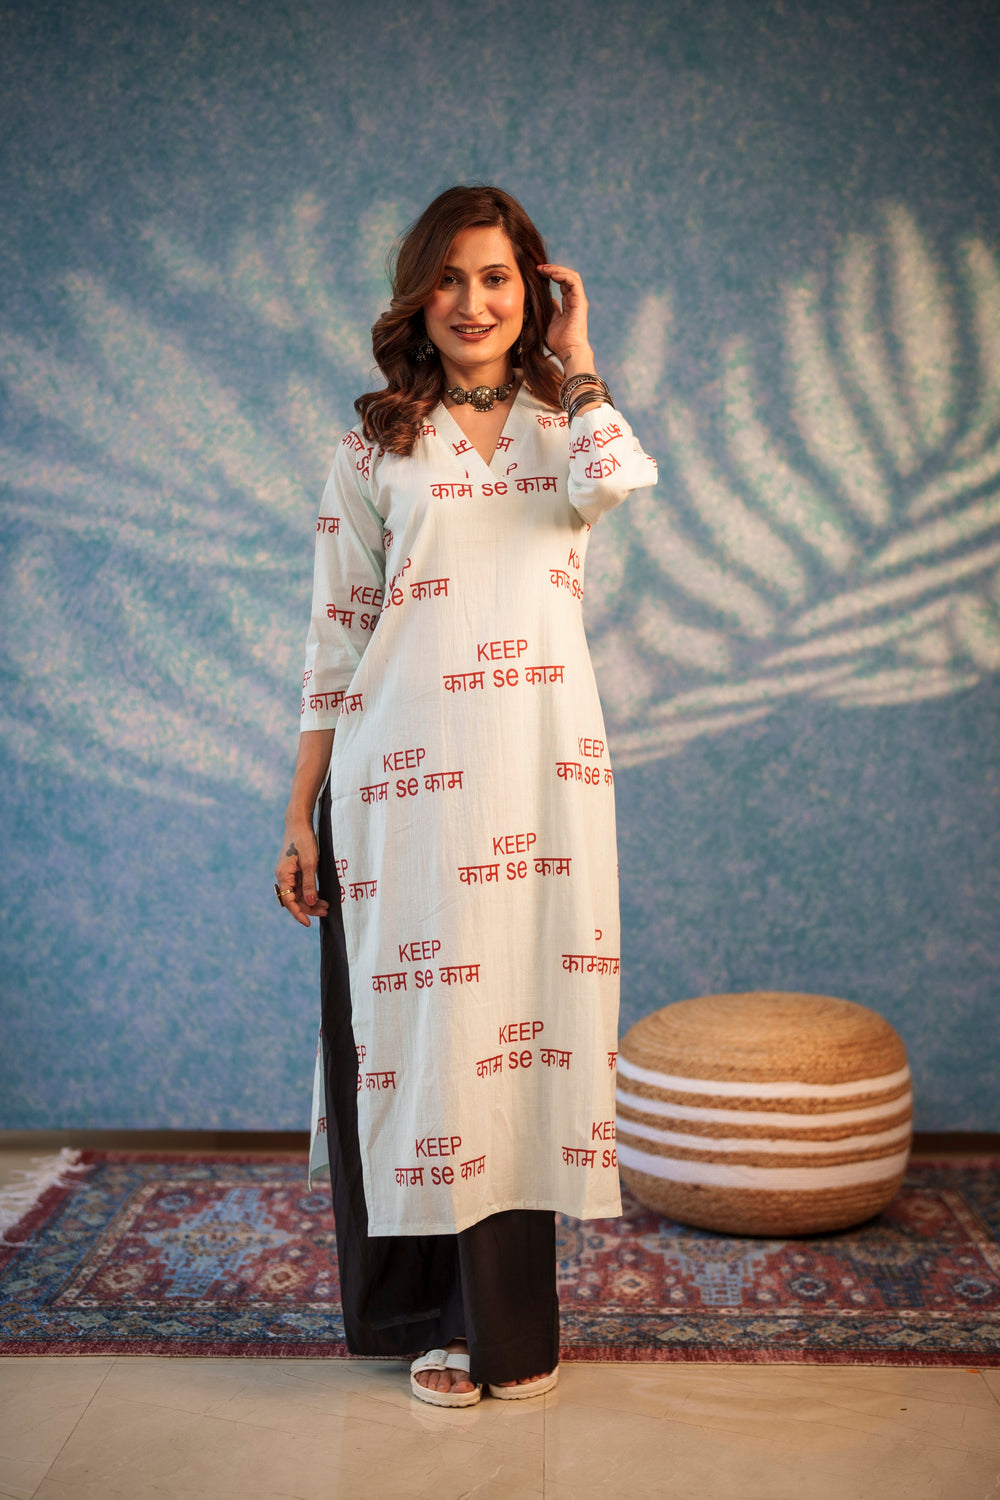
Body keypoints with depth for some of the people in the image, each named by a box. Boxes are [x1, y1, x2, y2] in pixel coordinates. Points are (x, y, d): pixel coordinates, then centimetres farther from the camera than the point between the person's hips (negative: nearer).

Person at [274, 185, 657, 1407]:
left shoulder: (563, 427, 12)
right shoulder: (376, 447, 9)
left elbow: (620, 479, -14)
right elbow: (336, 638, 6)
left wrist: (573, 358, 2)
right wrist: (300, 815, 1)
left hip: (541, 776, 1)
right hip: (405, 777, -1)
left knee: (523, 1019, 4)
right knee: (418, 1027, 3)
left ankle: (507, 1323, 20)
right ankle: (435, 1316, 22)